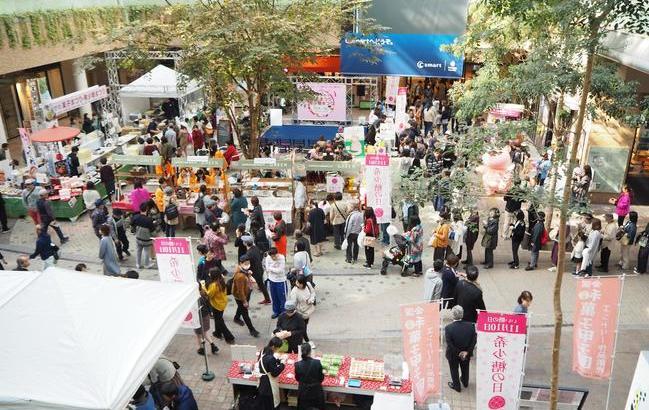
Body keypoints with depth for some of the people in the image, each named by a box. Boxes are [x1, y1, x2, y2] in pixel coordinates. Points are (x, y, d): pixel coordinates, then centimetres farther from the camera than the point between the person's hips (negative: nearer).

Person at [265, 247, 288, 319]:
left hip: (281, 281, -3)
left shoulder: (281, 258, -21)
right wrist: (276, 269, -22)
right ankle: (276, 312, 34)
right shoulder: (268, 258, -13)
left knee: (282, 297, 6)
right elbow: (267, 269, -14)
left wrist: (271, 268, -18)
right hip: (272, 280, 3)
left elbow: (280, 270, -23)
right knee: (274, 298, 16)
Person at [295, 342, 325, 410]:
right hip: (316, 391, 0)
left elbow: (297, 378, 1)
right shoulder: (317, 363, -18)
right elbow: (321, 378, -7)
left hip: (303, 392, 1)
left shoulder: (297, 364, -15)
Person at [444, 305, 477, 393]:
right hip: (466, 353, 3)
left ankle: (456, 386, 40)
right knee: (465, 368, 29)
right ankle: (465, 383, 52)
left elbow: (449, 343, -26)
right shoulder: (471, 326, -21)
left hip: (453, 355, -3)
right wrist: (467, 351, -11)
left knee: (454, 370, 22)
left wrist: (457, 353, -14)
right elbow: (474, 340, -15)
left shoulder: (448, 327, -30)